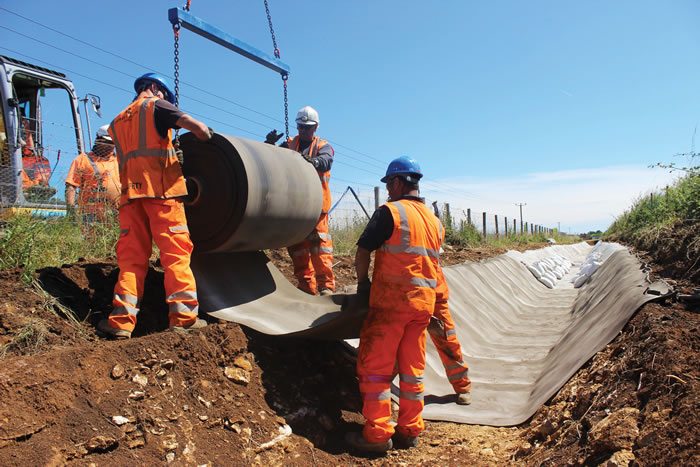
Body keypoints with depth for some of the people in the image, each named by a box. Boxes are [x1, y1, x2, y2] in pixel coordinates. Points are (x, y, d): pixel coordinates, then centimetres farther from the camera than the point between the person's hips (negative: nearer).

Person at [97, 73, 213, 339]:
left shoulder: (117, 121, 29)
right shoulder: (156, 105, 8)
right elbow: (197, 127, -5)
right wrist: (209, 142, 14)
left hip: (130, 192, 6)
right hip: (161, 189, -6)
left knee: (131, 256, 3)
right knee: (176, 252, -7)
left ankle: (121, 320, -5)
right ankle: (184, 317, -12)